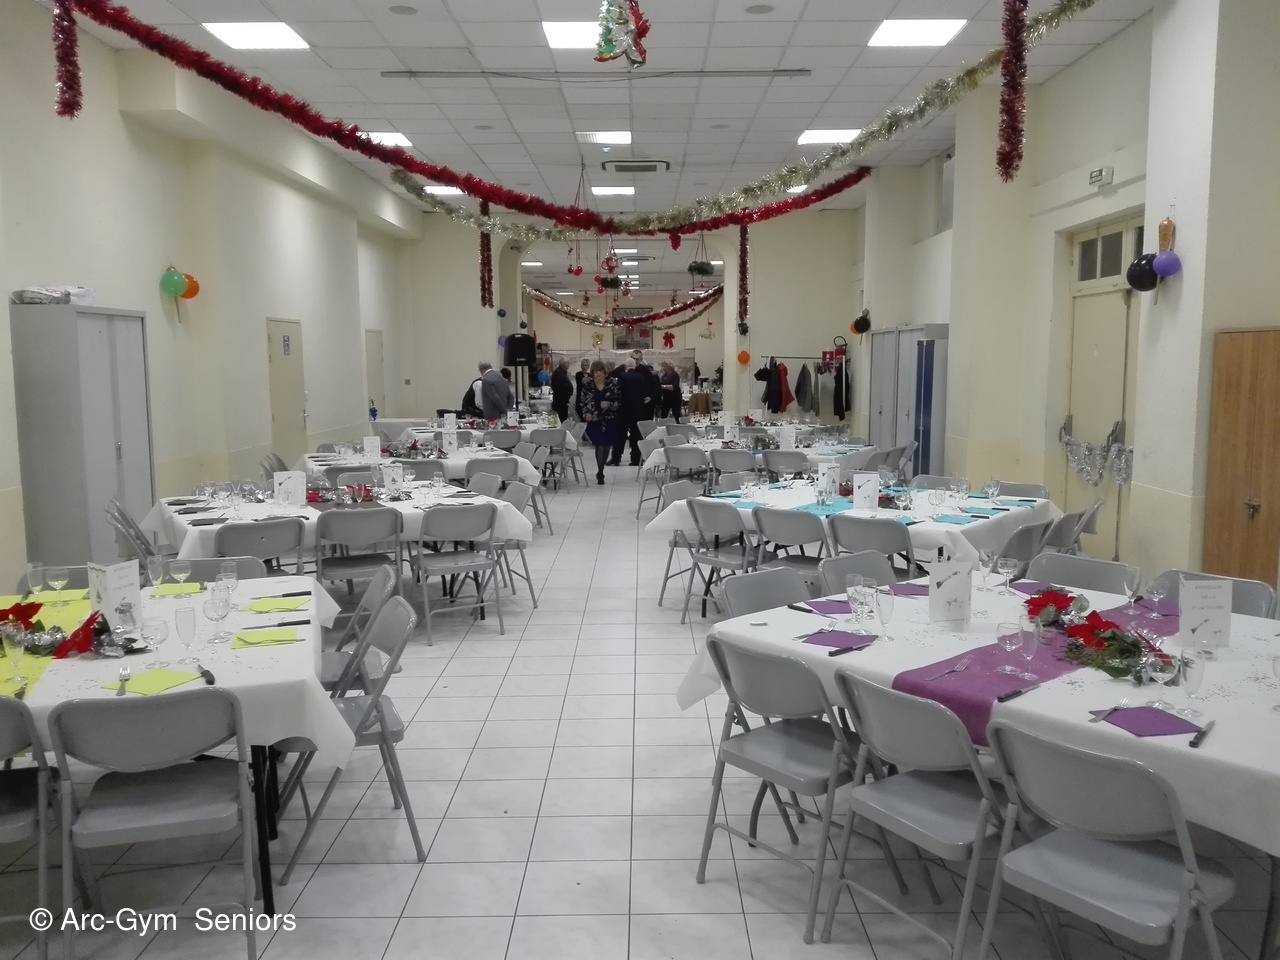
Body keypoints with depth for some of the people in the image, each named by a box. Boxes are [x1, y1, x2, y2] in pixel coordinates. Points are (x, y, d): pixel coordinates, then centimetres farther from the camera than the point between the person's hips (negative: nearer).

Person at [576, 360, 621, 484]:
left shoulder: (613, 383, -2)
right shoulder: (587, 384, 0)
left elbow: (619, 400, -2)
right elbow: (582, 401, 4)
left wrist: (609, 404, -18)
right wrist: (586, 414, -10)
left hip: (610, 419, 1)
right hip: (594, 420, -1)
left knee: (607, 446, 8)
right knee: (600, 446, -10)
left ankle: (600, 471, 26)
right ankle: (600, 472, 2)